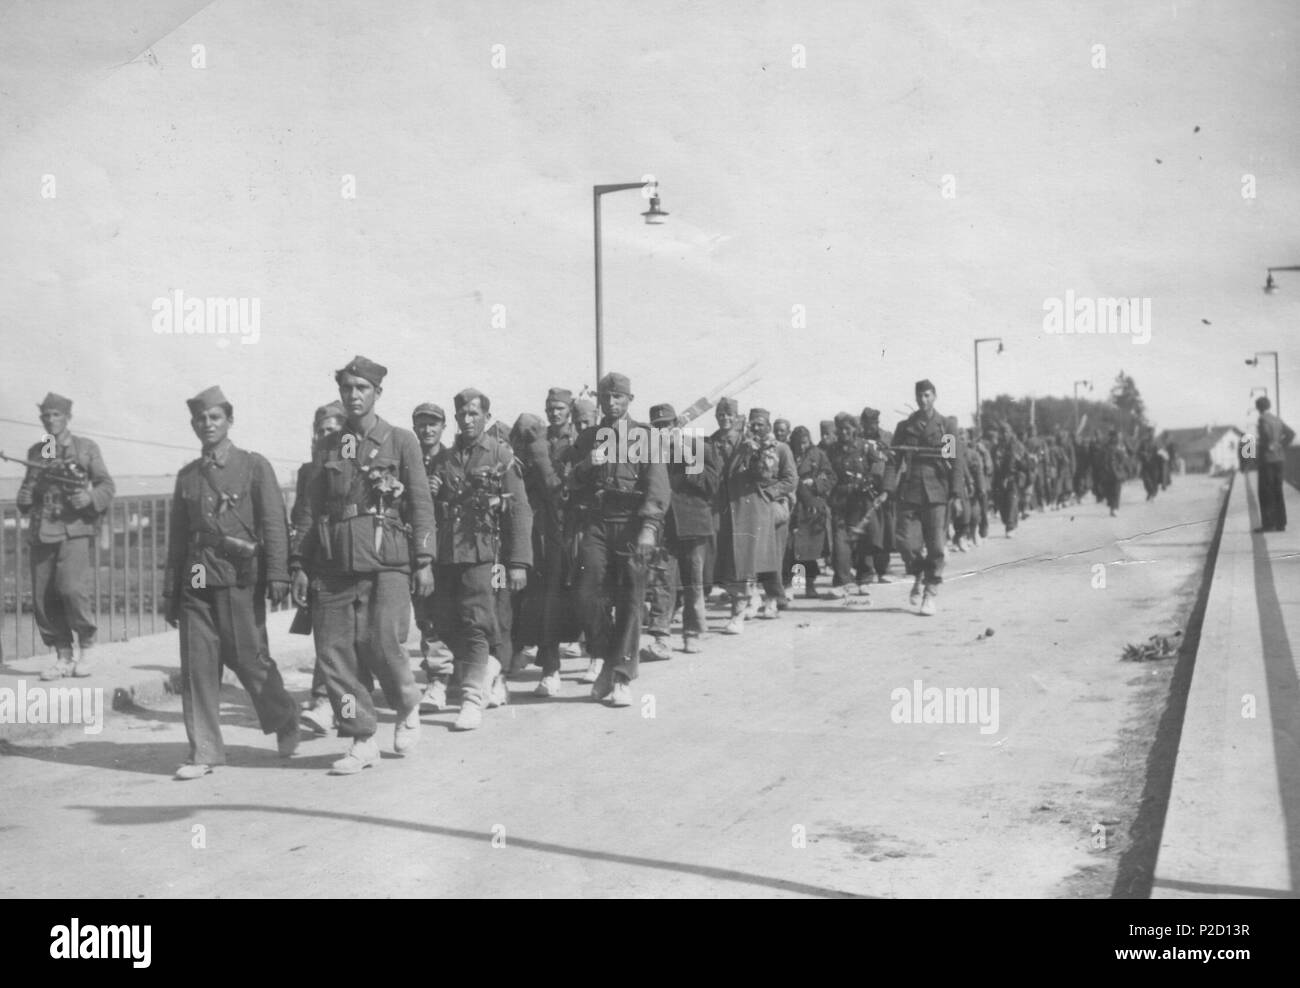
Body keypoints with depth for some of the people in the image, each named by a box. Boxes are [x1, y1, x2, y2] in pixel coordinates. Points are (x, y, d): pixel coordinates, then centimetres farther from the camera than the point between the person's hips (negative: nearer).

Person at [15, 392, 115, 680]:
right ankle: (63, 656, 13)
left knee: (72, 590, -19)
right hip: (41, 532, 4)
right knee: (42, 599, 1)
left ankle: (86, 647, 2)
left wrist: (90, 498, -15)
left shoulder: (86, 447, 5)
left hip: (74, 529, -4)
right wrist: (24, 498, 2)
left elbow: (106, 485, 5)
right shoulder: (36, 451, 15)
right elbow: (28, 485, 24)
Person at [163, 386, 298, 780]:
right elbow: (177, 536, 18)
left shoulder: (254, 466, 3)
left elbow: (274, 524, -3)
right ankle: (203, 751, 6)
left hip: (240, 578, -4)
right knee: (197, 664, -1)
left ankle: (284, 722, 23)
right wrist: (171, 592, 15)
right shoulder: (187, 475, 16)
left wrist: (277, 575, -12)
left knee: (249, 658, -2)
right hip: (196, 581, 4)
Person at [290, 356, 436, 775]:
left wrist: (424, 562, -6)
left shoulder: (400, 441, 4)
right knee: (333, 650, -2)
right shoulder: (329, 446, 15)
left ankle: (407, 708, 18)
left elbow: (421, 504, 1)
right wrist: (299, 565, 9)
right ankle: (362, 740, 9)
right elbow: (311, 508, 15)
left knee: (381, 642, -13)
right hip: (334, 565, 4)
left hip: (386, 562, -4)